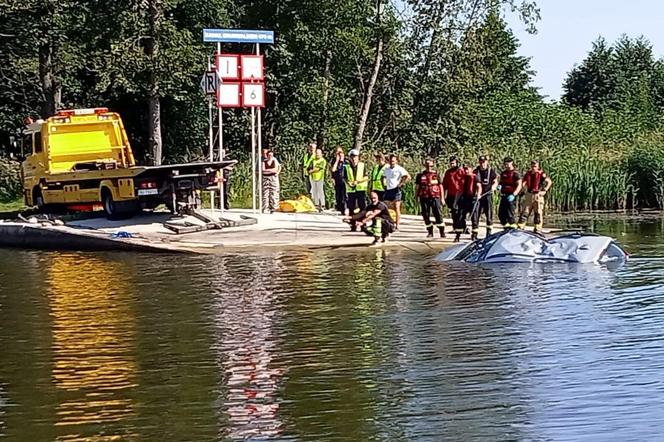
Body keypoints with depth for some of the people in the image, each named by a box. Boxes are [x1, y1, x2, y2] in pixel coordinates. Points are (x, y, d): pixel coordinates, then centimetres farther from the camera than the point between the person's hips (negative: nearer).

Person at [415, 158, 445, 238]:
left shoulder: (436, 174, 8)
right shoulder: (420, 175, 8)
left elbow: (440, 186, 10)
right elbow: (417, 186, 12)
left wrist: (442, 198, 6)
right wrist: (417, 196, 4)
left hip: (435, 197, -1)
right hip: (424, 198, 1)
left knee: (438, 215, -8)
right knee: (426, 216, 4)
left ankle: (442, 232, -4)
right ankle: (430, 232, 15)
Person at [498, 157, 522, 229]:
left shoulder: (515, 173, -7)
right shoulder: (503, 173, 15)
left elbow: (519, 185, -11)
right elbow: (501, 181, 27)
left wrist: (513, 194, -23)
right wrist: (499, 185, 2)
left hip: (511, 196, -7)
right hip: (503, 195, 7)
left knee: (511, 214, -7)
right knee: (501, 213, 9)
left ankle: (512, 228, -2)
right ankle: (506, 227, 23)